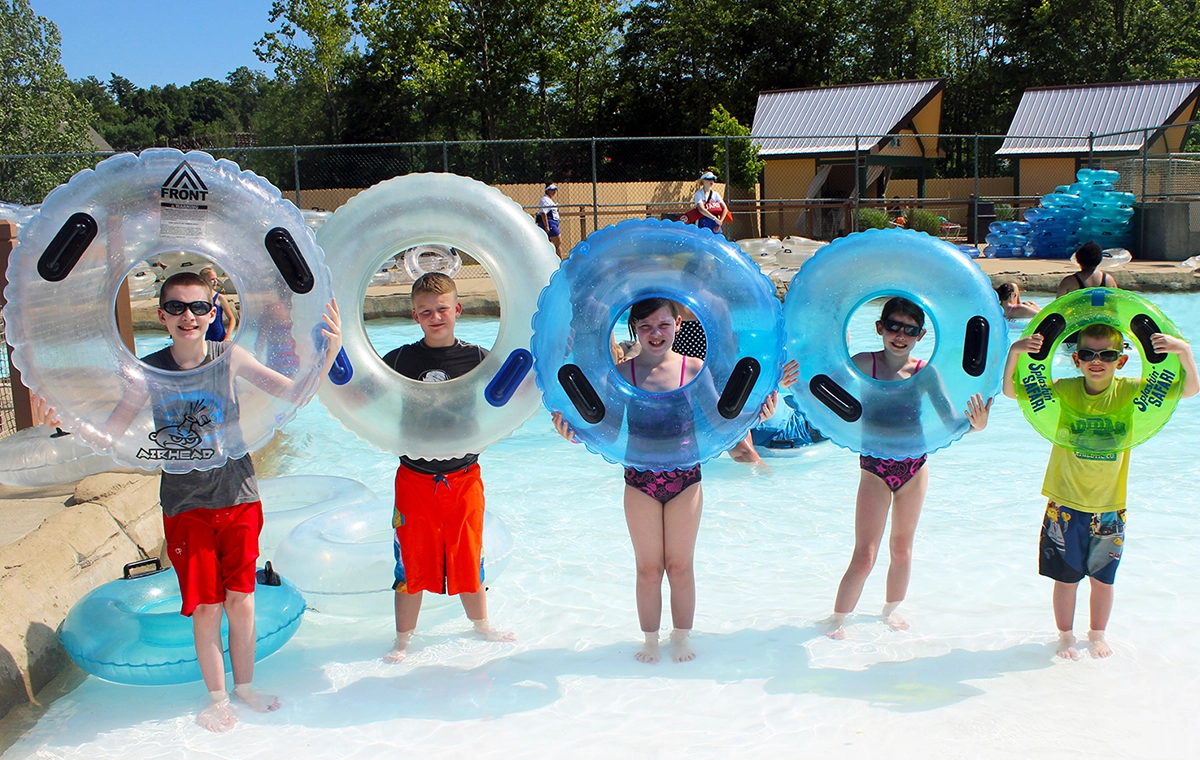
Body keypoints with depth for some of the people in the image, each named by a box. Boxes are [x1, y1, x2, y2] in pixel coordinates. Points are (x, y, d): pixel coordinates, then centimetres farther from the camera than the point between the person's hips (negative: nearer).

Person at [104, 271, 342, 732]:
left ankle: (244, 686, 31)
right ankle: (217, 697, 25)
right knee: (205, 607, 5)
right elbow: (111, 432, -5)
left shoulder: (229, 357, -7)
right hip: (186, 505, -1)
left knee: (240, 599, 10)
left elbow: (294, 394, -12)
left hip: (238, 498, 1)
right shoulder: (149, 369, -6)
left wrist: (329, 353, -27)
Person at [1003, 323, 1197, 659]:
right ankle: (1066, 636, 29)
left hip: (1109, 507, 1)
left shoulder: (1129, 392, -8)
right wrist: (1014, 352, -31)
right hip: (1066, 504, -1)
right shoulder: (1065, 391, -9)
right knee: (1066, 576, 8)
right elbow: (1011, 390, -15)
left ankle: (1098, 634, 36)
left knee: (1103, 578, 14)